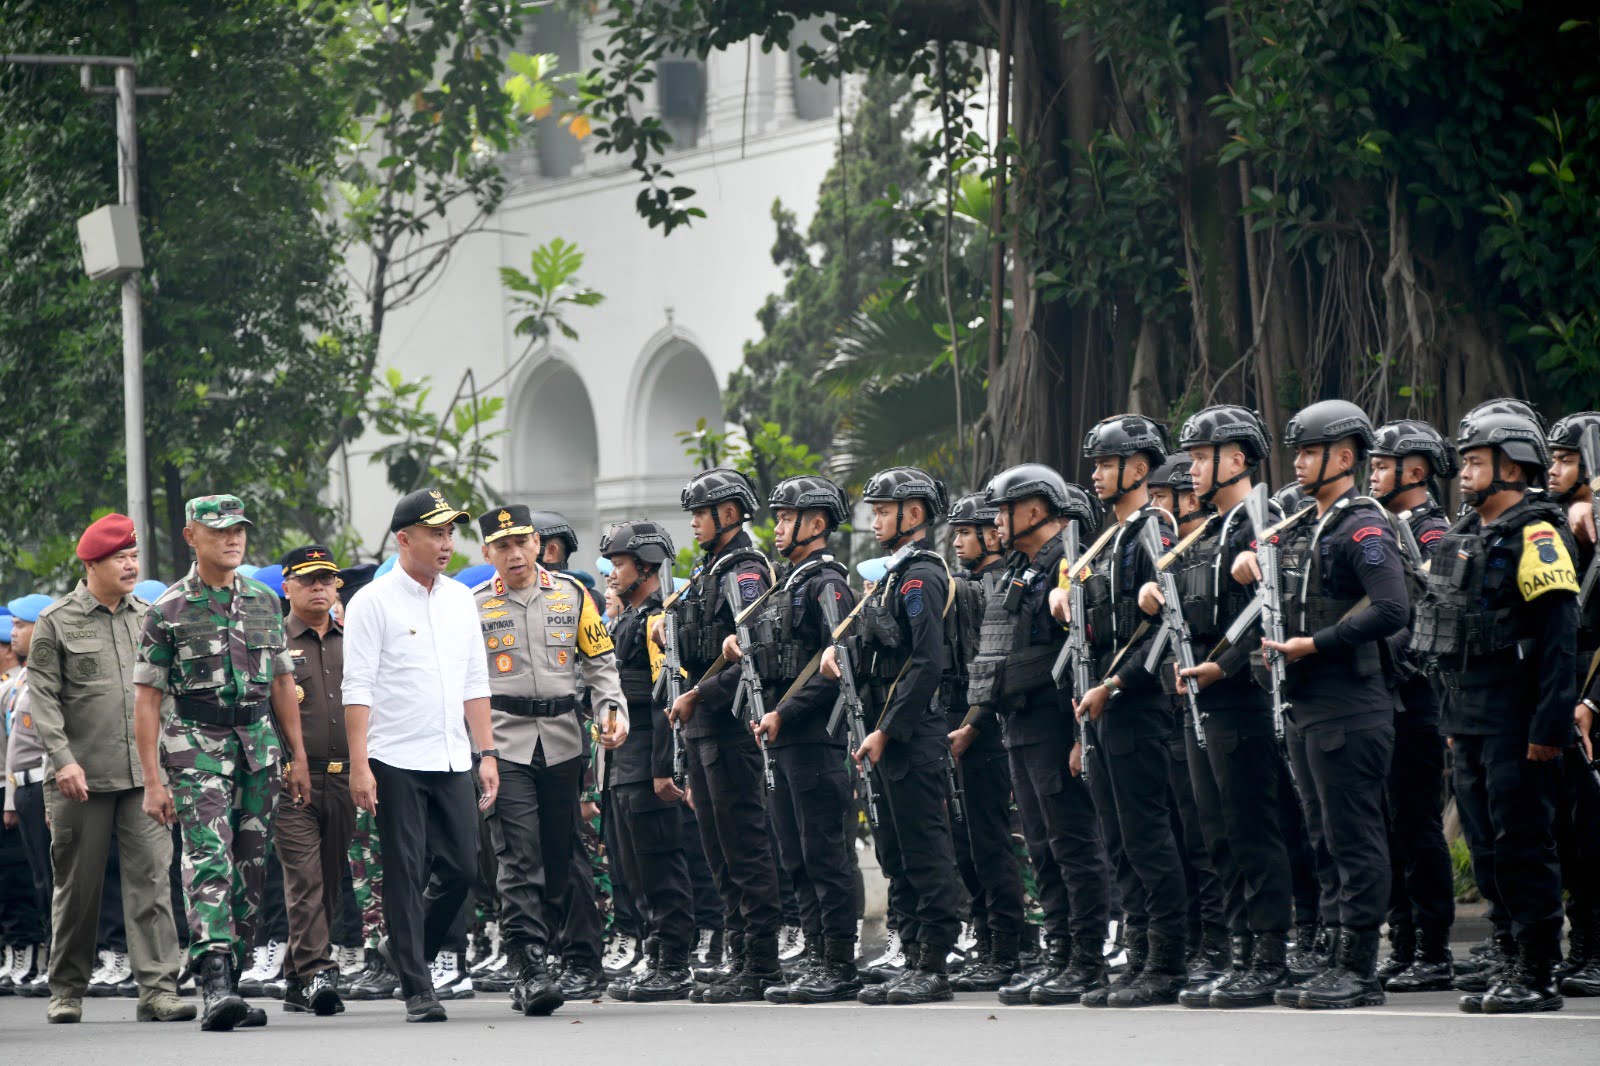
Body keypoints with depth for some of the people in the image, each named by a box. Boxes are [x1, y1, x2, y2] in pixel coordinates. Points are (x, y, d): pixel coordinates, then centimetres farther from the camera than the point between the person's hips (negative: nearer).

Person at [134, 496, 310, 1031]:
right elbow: (146, 697, -3)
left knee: (250, 867, 5)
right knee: (209, 858, -19)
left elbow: (282, 682, 19)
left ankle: (230, 986, 14)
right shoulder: (169, 610, -3)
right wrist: (152, 780, -8)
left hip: (259, 745, 5)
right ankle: (215, 982, -28)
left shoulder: (265, 601, 11)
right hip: (196, 745, -5)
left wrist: (297, 757, 15)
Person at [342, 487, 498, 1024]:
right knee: (405, 876, -2)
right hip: (397, 762, -6)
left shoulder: (460, 599, 13)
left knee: (461, 868, 3)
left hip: (452, 760, 6)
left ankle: (411, 956, 24)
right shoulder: (372, 602, -5)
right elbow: (357, 689, -9)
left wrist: (487, 753, 11)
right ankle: (417, 990, 0)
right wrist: (359, 764, -15)